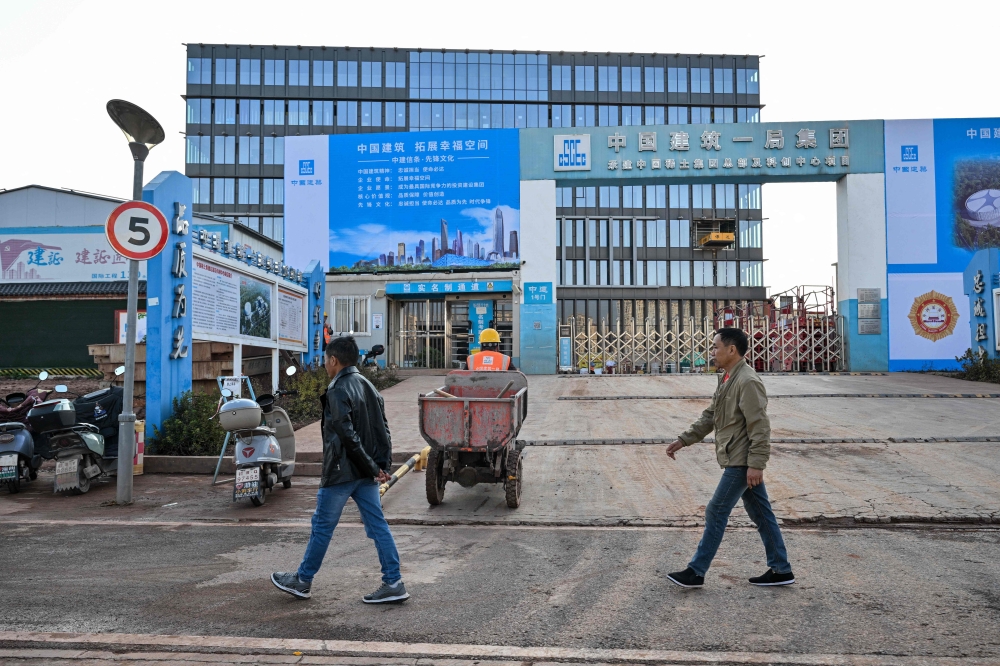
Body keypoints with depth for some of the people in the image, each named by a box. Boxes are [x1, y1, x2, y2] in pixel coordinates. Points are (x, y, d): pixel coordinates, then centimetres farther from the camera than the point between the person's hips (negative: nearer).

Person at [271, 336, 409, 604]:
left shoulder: (338, 391, -15)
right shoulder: (368, 386, 12)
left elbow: (347, 434, -22)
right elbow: (382, 429, 10)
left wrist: (372, 467, -17)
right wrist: (382, 465, 5)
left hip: (341, 471, -8)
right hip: (366, 472, 8)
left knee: (322, 526, 7)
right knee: (377, 525, 7)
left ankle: (302, 581, 23)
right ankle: (393, 583, 7)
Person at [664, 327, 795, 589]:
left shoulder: (748, 381, -20)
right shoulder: (727, 379, 12)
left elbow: (760, 426, -22)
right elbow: (710, 416, 17)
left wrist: (756, 464, -23)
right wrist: (683, 440, 13)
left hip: (742, 462, -10)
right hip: (738, 460, 10)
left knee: (716, 513, -3)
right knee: (760, 514, 15)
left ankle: (696, 572, 7)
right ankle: (781, 570, 24)